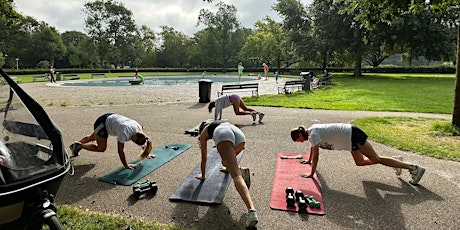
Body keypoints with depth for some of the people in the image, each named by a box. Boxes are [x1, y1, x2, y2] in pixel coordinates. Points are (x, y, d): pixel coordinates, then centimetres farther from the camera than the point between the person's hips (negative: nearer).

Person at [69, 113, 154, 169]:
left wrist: (146, 154, 3)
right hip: (102, 123, -7)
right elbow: (120, 150, -35)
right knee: (101, 148, -9)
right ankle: (79, 145, 13)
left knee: (92, 138, 27)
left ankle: (75, 145, 51)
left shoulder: (139, 128, -21)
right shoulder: (125, 133, -41)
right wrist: (126, 165, -29)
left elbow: (143, 142, -2)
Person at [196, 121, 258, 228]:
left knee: (237, 176, -17)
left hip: (223, 134, -5)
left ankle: (251, 209, -33)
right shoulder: (219, 123, 47)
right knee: (230, 158, 38)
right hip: (238, 133, 5)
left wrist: (202, 175, 50)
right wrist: (227, 166, 71)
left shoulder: (203, 133, 35)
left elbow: (204, 157, 37)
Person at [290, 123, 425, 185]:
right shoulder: (311, 131, 10)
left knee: (376, 159, -6)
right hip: (351, 137, 10)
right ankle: (396, 159, 27)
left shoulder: (313, 134, -18)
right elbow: (313, 146, 28)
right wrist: (308, 161, 39)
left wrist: (311, 174, -15)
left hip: (352, 135, -10)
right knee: (360, 162, 19)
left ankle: (414, 168, 1)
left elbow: (316, 155, -21)